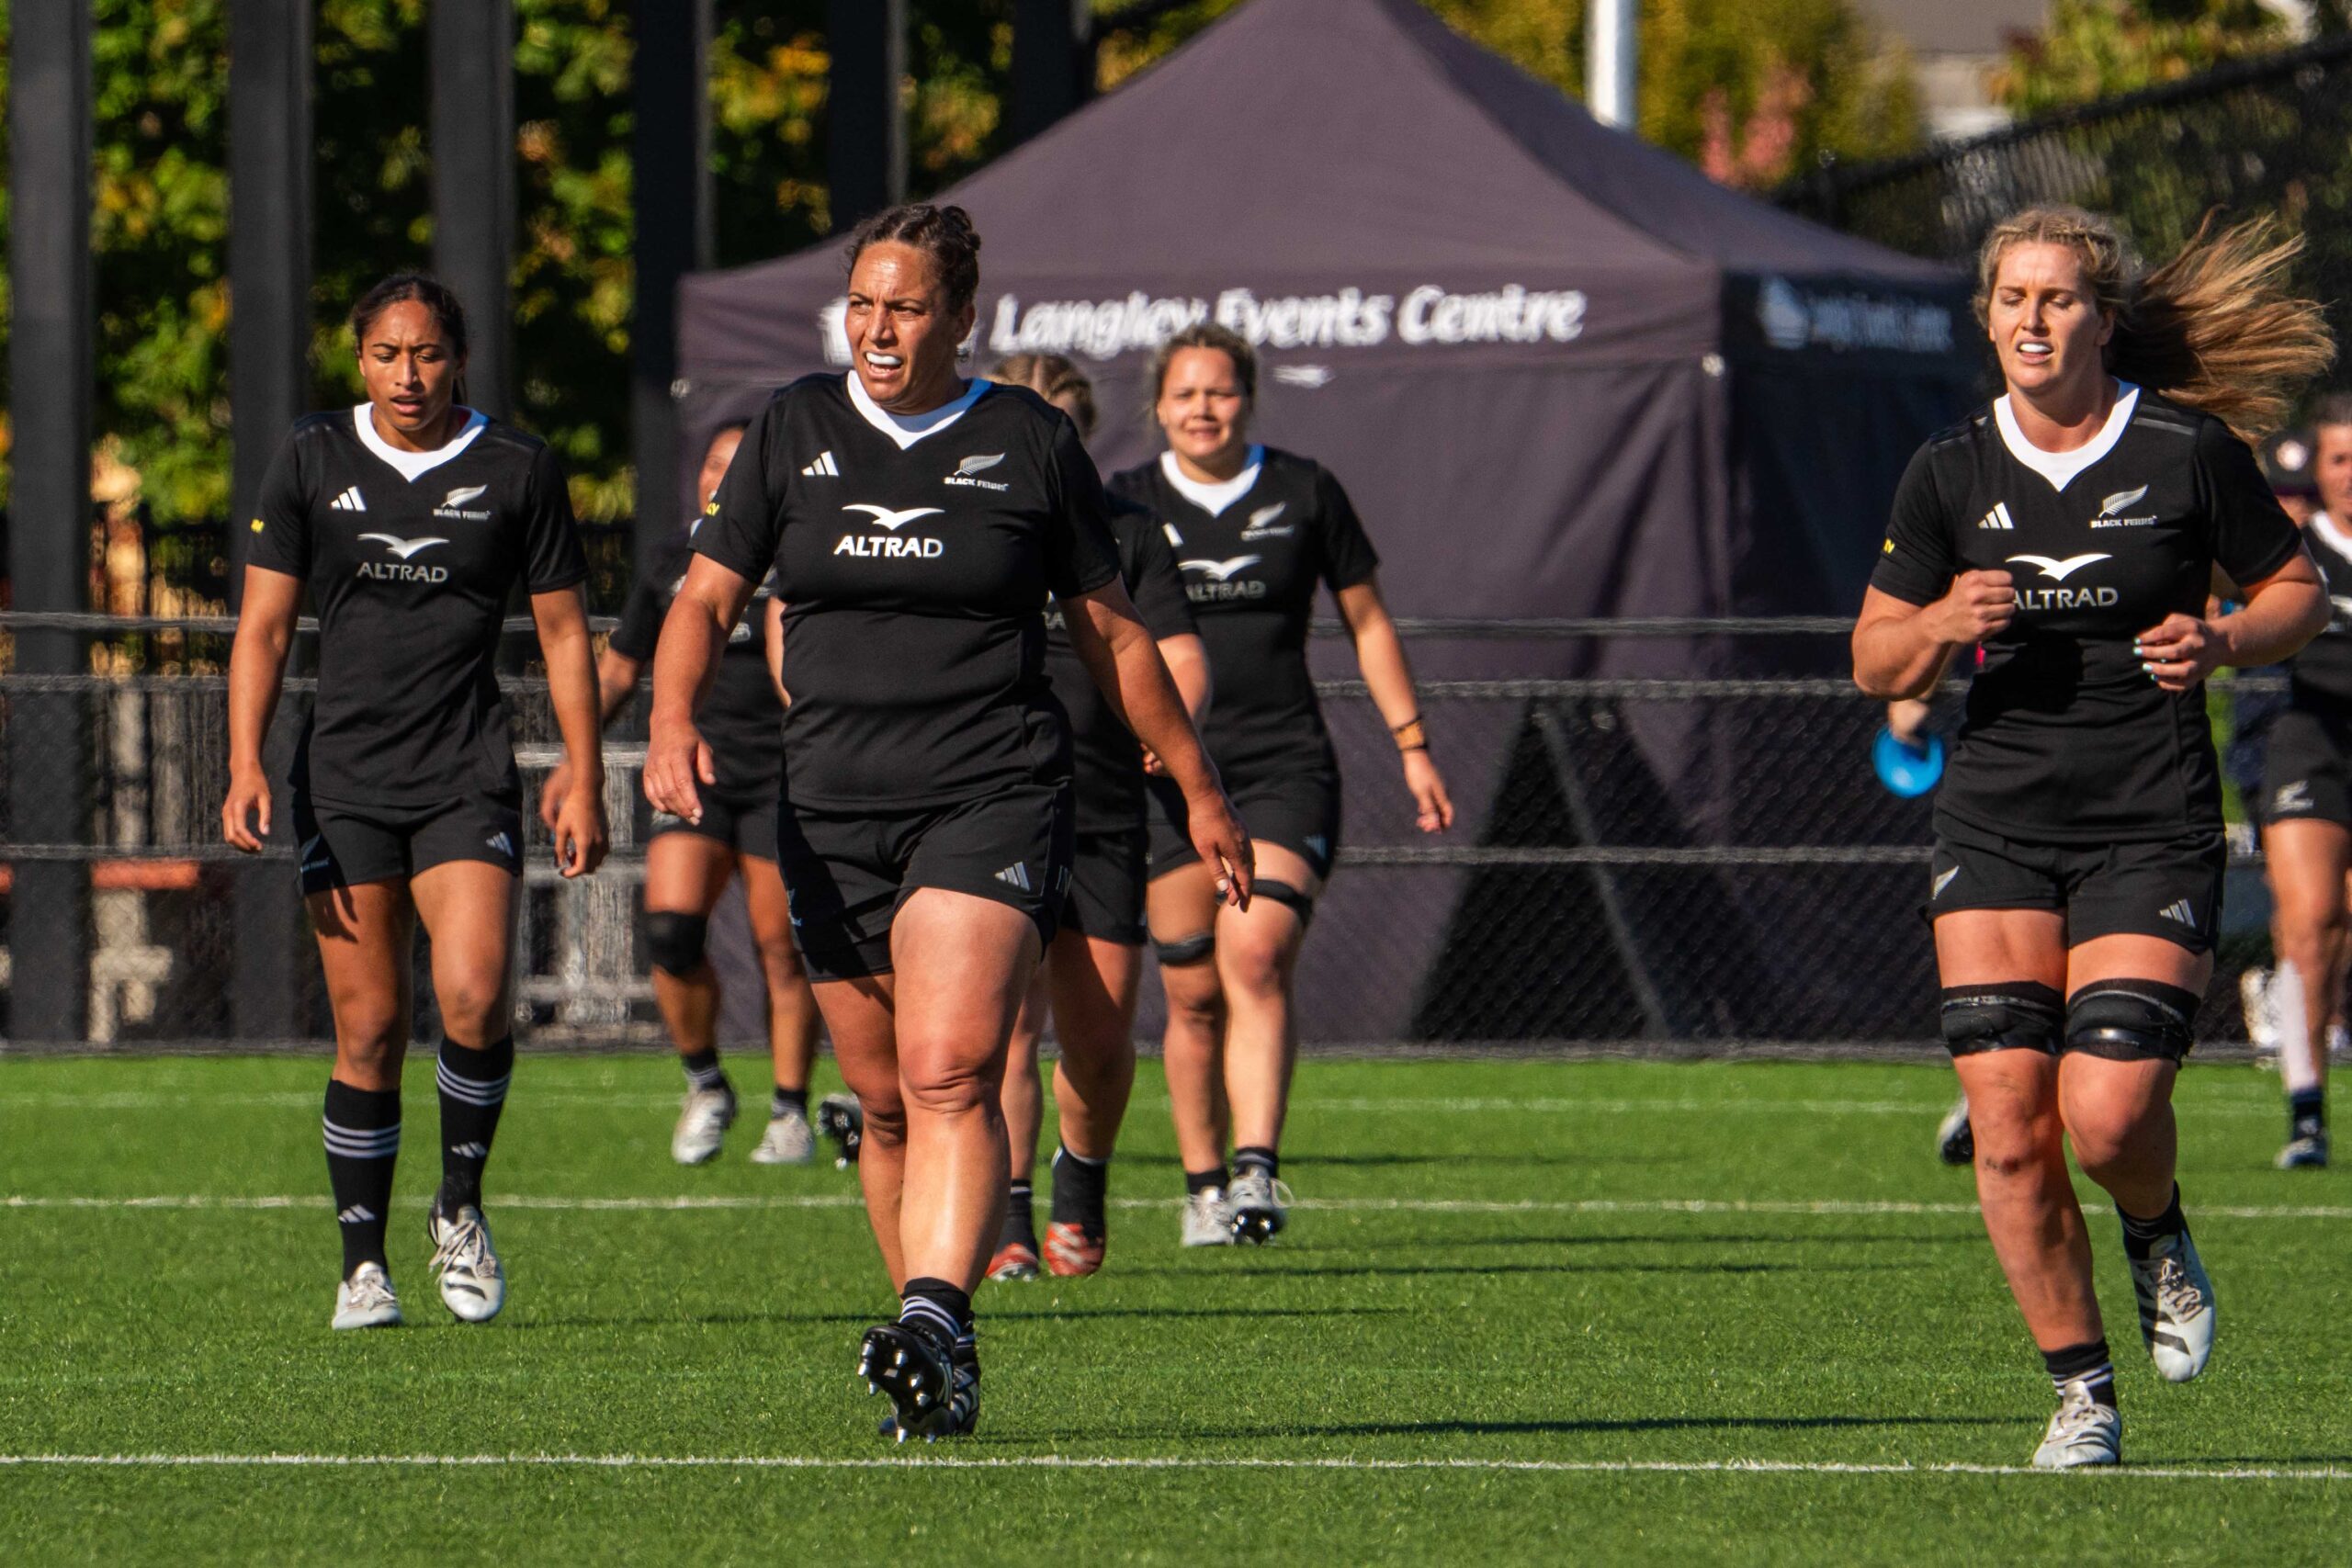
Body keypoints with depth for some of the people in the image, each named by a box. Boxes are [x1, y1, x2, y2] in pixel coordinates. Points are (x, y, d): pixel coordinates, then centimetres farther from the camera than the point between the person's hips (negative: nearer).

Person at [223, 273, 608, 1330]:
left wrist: (583, 782, 4)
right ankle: (363, 1265, 8)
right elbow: (263, 625, 5)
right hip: (344, 776, 1)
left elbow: (563, 632, 9)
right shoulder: (311, 464, 6)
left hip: (465, 775, -1)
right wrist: (245, 766, -7)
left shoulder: (517, 470, 4)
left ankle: (460, 1206, 5)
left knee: (474, 998, -19)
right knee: (369, 1031, -1)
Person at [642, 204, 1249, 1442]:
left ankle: (936, 1326, -33)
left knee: (949, 1072, -21)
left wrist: (1199, 791, 15)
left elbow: (1112, 632, 12)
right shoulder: (794, 430, 9)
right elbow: (706, 597, 8)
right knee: (883, 1100, 6)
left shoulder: (1029, 443, 4)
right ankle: (941, 1374, 16)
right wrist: (672, 724, -12)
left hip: (991, 796, -3)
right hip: (831, 809, 3)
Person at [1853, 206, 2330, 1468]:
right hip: (1997, 824, 3)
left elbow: (2297, 589, 9)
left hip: (2153, 828, -3)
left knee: (2107, 1115, -15)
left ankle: (2158, 1241, 21)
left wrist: (2224, 642, -12)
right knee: (2007, 1124, -8)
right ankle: (2081, 1393, 7)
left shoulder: (2188, 452, -3)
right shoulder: (1949, 475, 4)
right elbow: (1876, 663, 11)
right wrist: (1942, 623, -10)